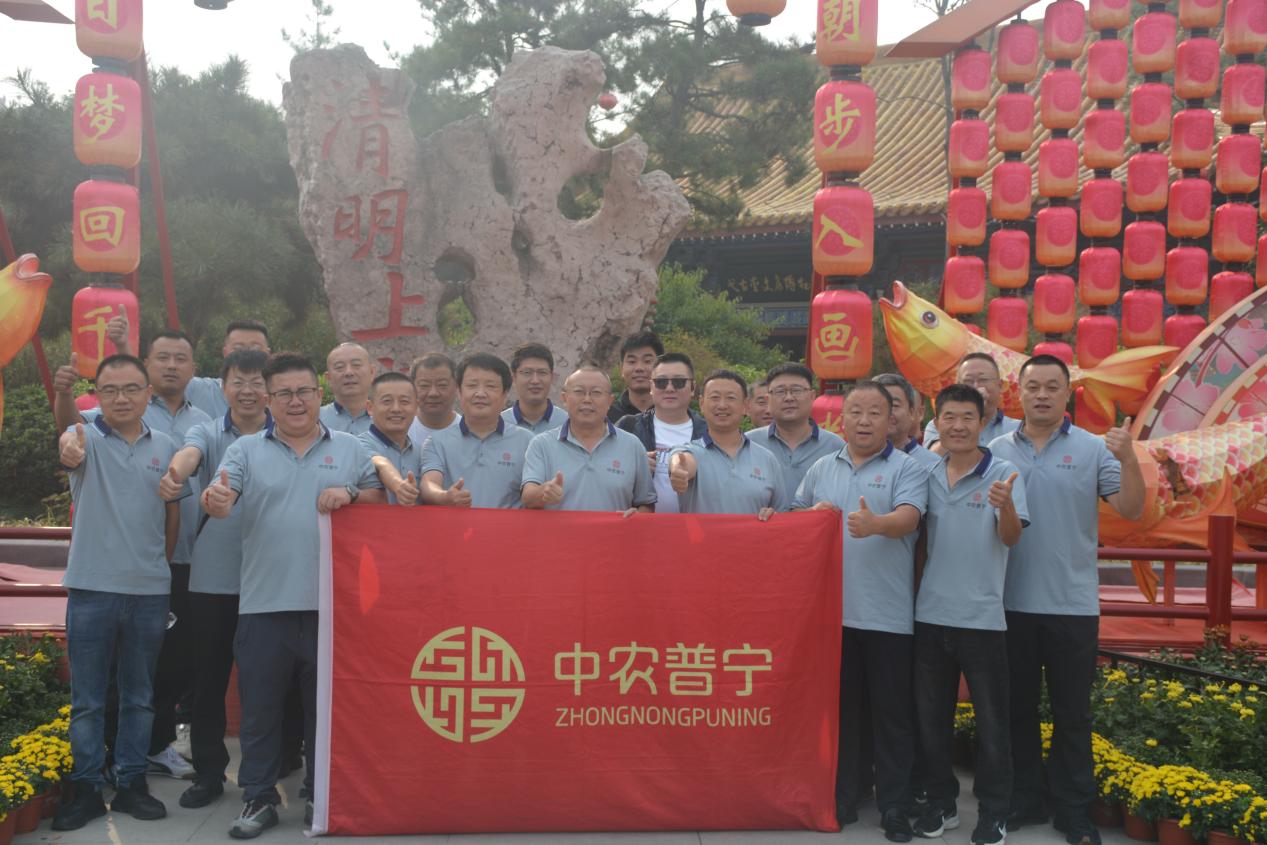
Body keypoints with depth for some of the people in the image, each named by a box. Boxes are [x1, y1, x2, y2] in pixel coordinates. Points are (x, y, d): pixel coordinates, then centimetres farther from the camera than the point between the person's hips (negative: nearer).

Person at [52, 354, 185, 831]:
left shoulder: (165, 448, 5)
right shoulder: (87, 438, -4)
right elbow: (73, 448, -30)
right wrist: (69, 450, -53)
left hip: (150, 591, 3)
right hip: (92, 587, -2)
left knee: (139, 696, 12)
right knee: (87, 698, 7)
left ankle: (131, 783, 24)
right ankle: (86, 788, 19)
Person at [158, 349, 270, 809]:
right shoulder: (207, 433, 3)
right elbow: (189, 454, -19)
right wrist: (174, 474, -42)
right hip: (213, 578, 1)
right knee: (209, 676, 8)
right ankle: (208, 771, 23)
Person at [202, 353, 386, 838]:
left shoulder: (350, 449, 8)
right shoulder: (246, 450, 7)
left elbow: (382, 502, 8)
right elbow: (218, 501, -6)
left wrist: (350, 496, -11)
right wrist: (217, 501, -30)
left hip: (332, 603, 0)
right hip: (264, 604, 0)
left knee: (325, 705, 10)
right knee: (260, 707, 8)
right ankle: (259, 797, 23)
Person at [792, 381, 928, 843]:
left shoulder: (907, 469, -1)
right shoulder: (821, 469, 13)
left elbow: (909, 517, -17)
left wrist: (877, 524, -37)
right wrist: (813, 513, -2)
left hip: (888, 614, -3)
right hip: (832, 608, 4)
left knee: (892, 712, 3)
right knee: (842, 706, 12)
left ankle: (894, 805, 16)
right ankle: (844, 796, 25)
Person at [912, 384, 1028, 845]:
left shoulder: (1004, 474, -7)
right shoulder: (927, 475, 6)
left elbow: (1011, 538, -18)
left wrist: (1005, 506, -38)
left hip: (982, 616, -4)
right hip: (931, 614, 4)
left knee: (991, 721, 7)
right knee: (931, 716, 13)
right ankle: (940, 803, 29)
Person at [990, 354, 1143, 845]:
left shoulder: (1094, 449, -1)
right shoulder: (996, 451, 2)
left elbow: (1131, 511, -8)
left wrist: (1129, 460, -22)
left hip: (1073, 604, -1)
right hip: (1011, 602, 2)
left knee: (1072, 713, 9)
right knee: (1017, 708, 13)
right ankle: (1024, 799, 27)